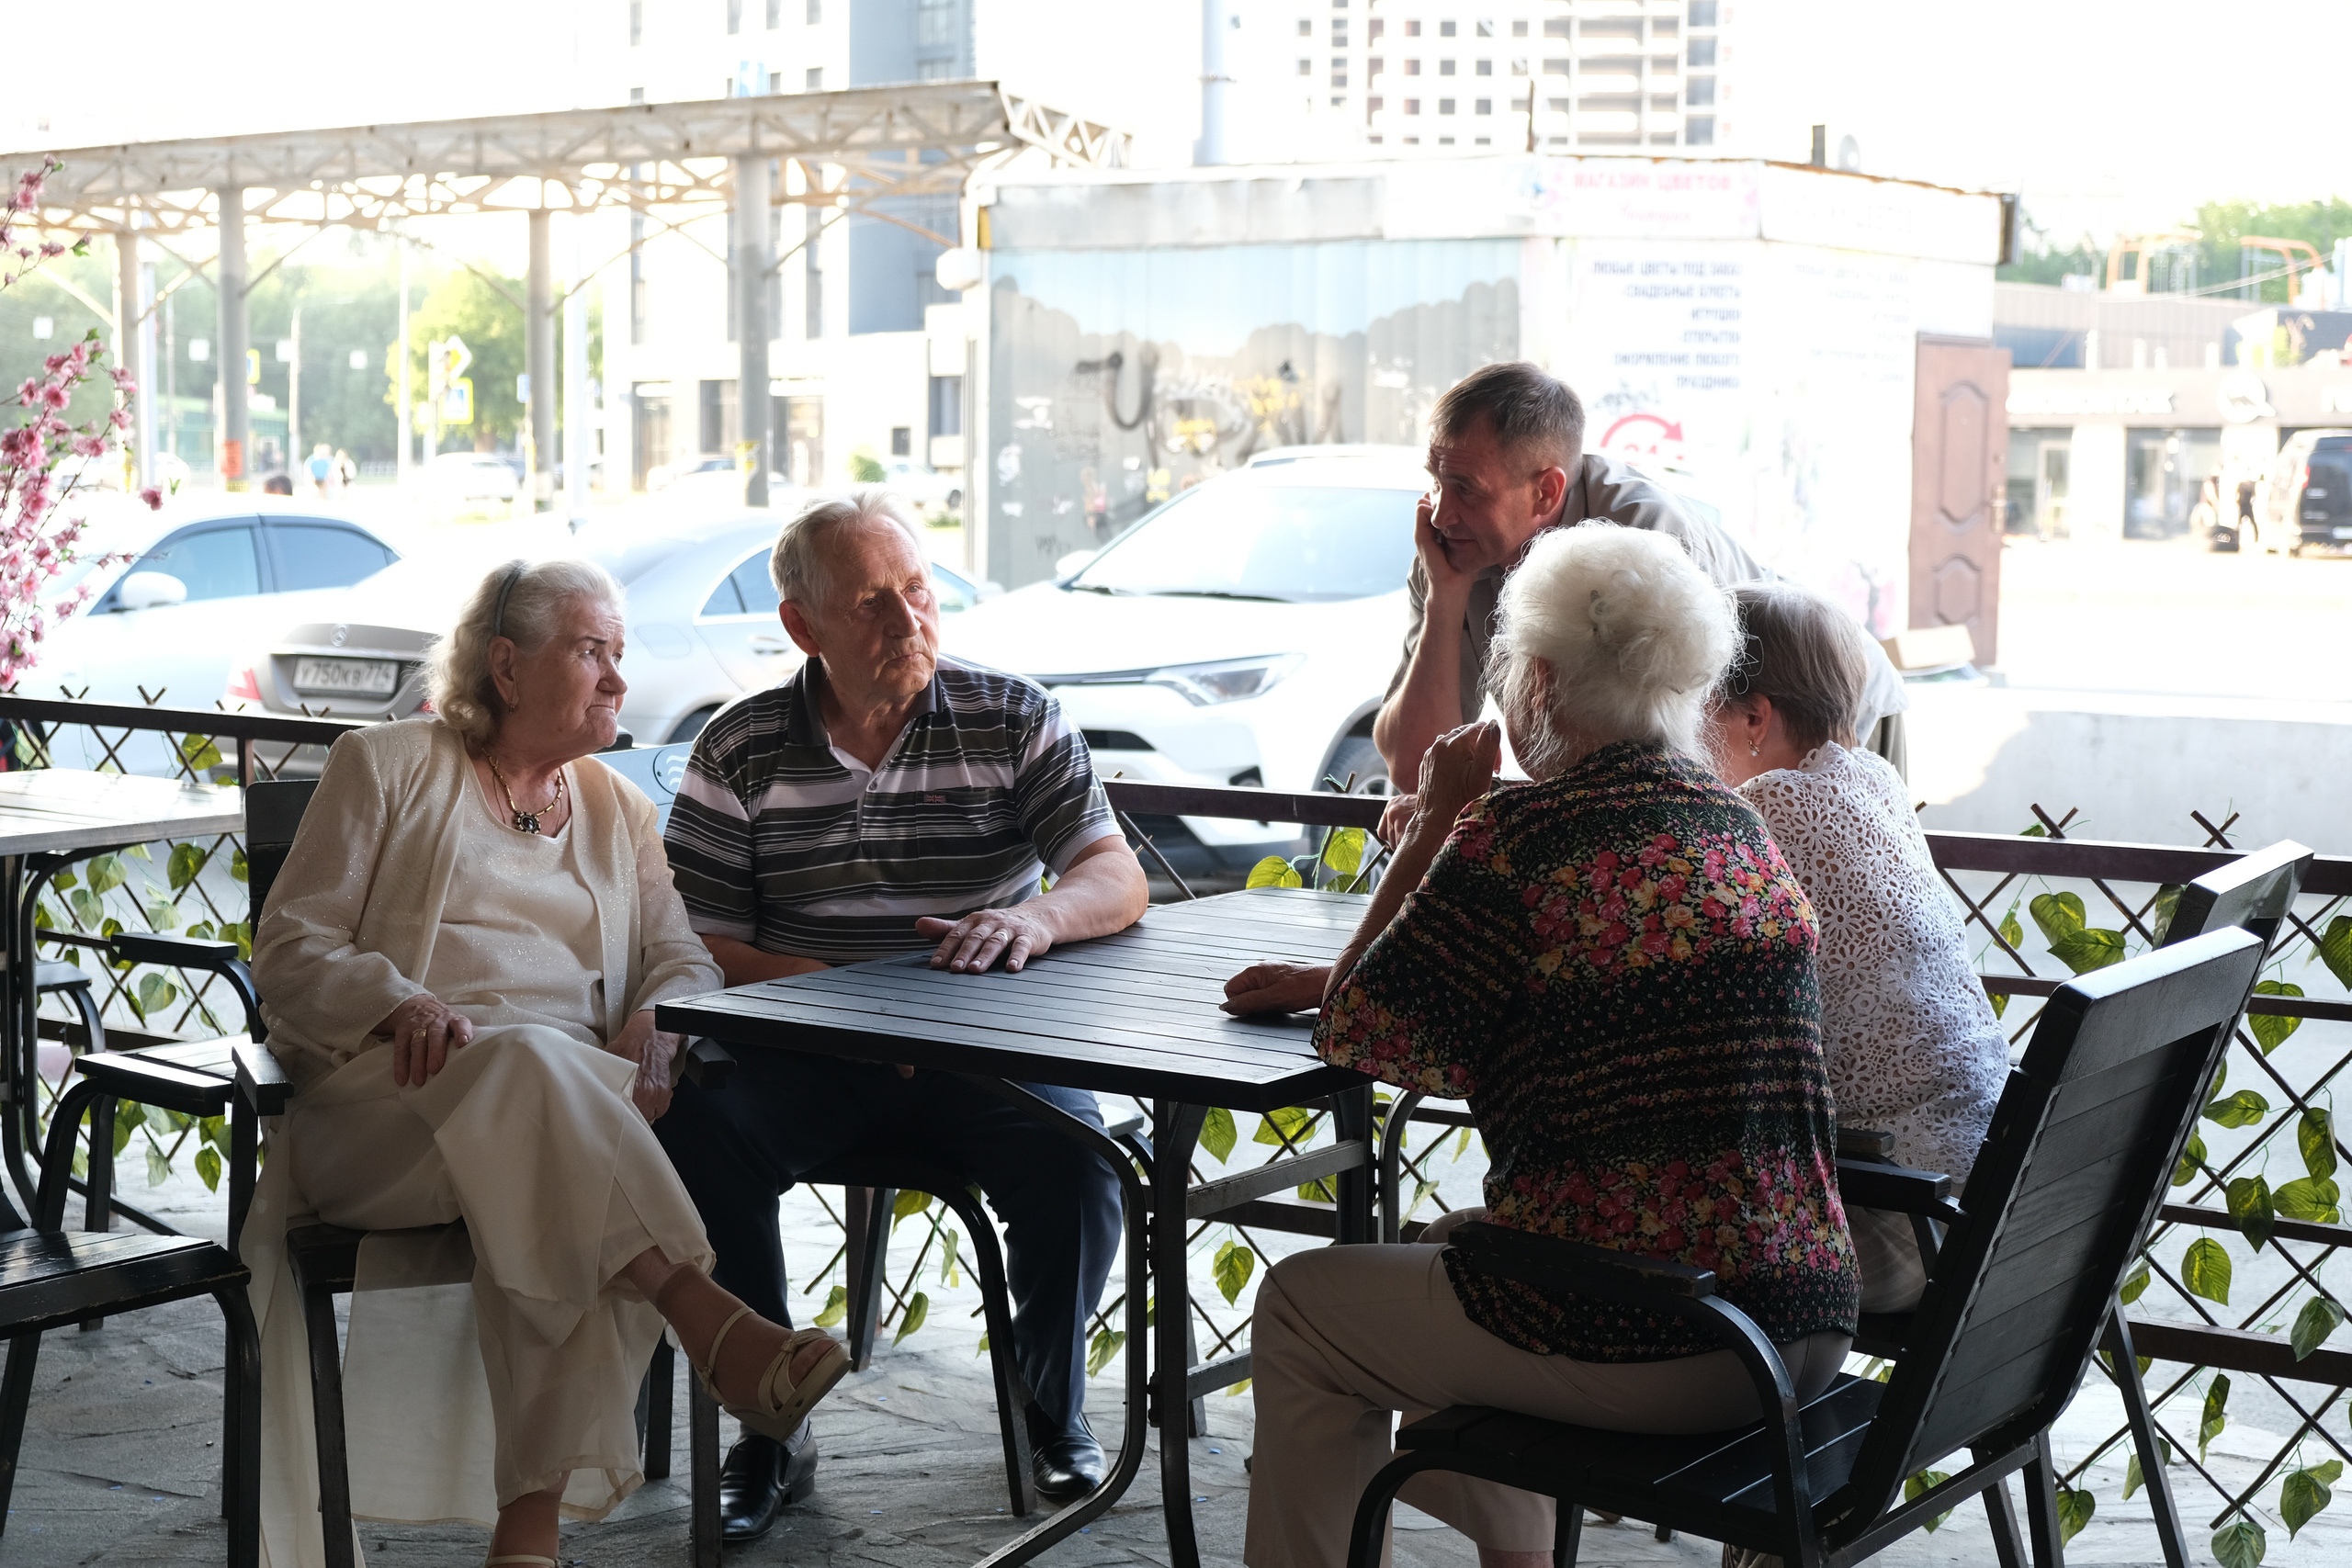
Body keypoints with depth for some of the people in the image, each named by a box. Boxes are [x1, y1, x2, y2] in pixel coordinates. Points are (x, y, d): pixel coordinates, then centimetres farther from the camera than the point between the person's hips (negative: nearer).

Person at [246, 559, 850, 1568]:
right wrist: (399, 1004, -16)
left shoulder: (618, 809, 25)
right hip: (387, 1095, -3)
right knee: (529, 1061, -39)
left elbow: (684, 956, 15)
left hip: (568, 1095, 3)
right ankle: (712, 1325, -48)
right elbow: (289, 945, 5)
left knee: (563, 1192, -36)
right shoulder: (389, 766, 13)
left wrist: (655, 1026, -9)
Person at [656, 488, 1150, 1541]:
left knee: (1074, 1159, -29)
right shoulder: (739, 752, 4)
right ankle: (771, 1429, -9)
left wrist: (1034, 917, -27)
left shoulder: (1015, 721, 5)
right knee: (693, 1137, -29)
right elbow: (695, 947, -1)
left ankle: (1052, 1406, 3)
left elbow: (1118, 881, -3)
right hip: (802, 1054, 0)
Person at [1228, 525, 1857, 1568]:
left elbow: (1362, 1036, -4)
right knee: (1448, 1242, 34)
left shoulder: (1526, 834, -15)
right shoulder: (1741, 829, 10)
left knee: (1300, 1308, 16)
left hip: (1641, 1348, -8)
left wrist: (1437, 821, 2)